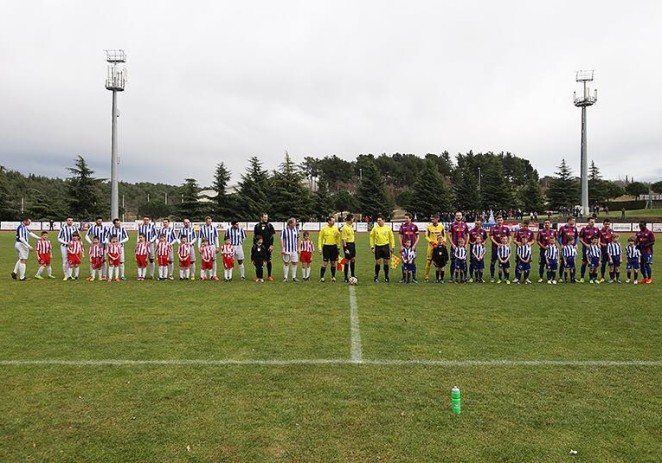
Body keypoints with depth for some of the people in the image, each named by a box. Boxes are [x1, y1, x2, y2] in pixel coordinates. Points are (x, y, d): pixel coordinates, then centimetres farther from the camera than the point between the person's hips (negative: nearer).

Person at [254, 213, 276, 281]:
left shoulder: (269, 225, 4)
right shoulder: (257, 226, 6)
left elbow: (272, 236, 1)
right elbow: (254, 237, 10)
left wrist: (271, 245, -7)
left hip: (267, 247, -1)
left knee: (268, 261, 1)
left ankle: (269, 276, 10)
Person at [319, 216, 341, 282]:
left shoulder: (336, 229, 5)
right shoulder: (324, 229, -4)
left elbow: (338, 238, 13)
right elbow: (320, 238, 0)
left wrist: (338, 246, 7)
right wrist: (320, 248, -6)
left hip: (334, 247, 3)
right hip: (326, 246, -3)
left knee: (333, 262, 8)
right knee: (325, 262, -5)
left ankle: (333, 276, 19)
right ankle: (321, 277, 2)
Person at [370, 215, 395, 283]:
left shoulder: (388, 228, 0)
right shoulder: (375, 228, -1)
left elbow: (391, 237, 7)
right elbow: (372, 237, 5)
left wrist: (392, 247, 3)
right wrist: (372, 247, 0)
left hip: (386, 246, 0)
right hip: (378, 247, 0)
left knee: (386, 262, 4)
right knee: (377, 263, 2)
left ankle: (386, 277, 16)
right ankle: (376, 277, 14)